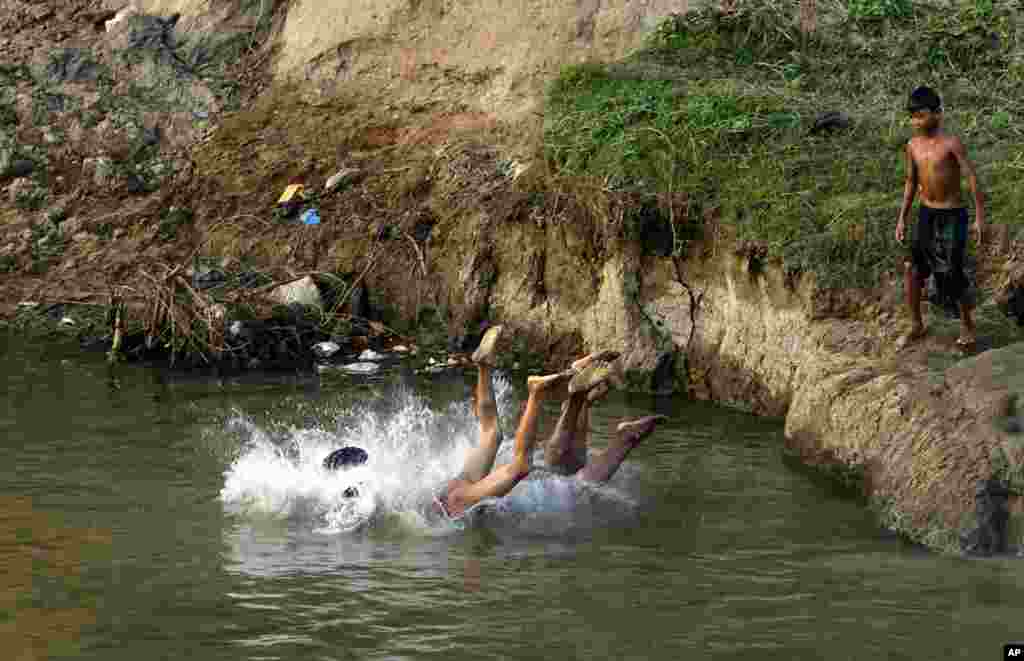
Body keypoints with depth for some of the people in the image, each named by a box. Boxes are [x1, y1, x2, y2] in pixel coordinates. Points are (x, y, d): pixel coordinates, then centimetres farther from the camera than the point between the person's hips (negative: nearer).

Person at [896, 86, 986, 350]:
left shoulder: (951, 144, -17)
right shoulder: (913, 145, 2)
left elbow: (972, 179, -15)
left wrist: (980, 217, -16)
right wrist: (902, 218, 13)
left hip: (951, 216, -6)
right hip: (926, 215, 6)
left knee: (953, 275, -2)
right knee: (911, 269, 1)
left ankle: (967, 325, 19)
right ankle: (917, 325, 17)